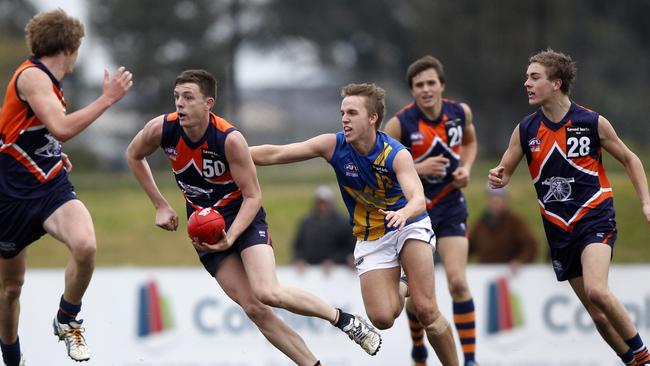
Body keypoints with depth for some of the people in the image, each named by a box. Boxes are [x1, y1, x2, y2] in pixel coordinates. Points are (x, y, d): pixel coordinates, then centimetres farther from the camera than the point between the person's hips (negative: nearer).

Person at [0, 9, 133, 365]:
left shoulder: (44, 80, 12)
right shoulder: (31, 76, -15)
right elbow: (62, 128, -29)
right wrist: (108, 98, -23)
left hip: (51, 187, 6)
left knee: (85, 246, -26)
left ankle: (67, 322, -3)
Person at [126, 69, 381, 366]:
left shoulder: (230, 139, -25)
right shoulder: (162, 129, -14)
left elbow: (253, 196, -17)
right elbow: (133, 156, 8)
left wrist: (230, 237, -31)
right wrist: (160, 205, 4)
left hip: (244, 218, -4)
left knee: (268, 293, -25)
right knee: (254, 309, -6)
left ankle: (344, 320, -4)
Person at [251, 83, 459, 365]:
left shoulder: (396, 154, -22)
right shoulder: (333, 145, -14)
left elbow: (418, 200, -36)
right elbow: (274, 154, -11)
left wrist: (404, 213, -59)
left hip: (409, 225, -3)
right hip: (370, 238, 3)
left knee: (426, 310, -18)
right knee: (382, 319, -13)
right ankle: (400, 290, 22)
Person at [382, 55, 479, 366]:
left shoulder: (461, 112, -5)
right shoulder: (399, 124, -16)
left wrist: (466, 168, -2)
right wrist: (417, 169, -24)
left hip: (450, 206, 1)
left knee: (458, 282, -12)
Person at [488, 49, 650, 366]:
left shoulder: (592, 122, -7)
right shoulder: (525, 131, 1)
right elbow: (504, 172, 8)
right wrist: (497, 179, -16)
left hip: (595, 218, -4)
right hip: (558, 230, 4)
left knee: (596, 290, -28)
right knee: (598, 313, 4)